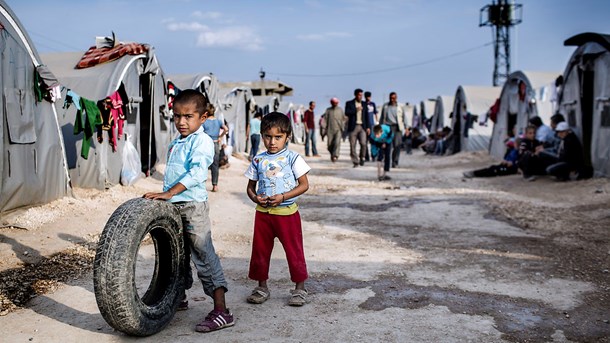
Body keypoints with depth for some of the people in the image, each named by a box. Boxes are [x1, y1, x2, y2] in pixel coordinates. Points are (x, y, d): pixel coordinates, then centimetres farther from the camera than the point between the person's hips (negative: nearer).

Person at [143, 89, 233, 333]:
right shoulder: (176, 143, 17)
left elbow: (196, 172, -24)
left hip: (193, 206, -8)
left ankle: (221, 311, -10)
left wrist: (169, 193, -30)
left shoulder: (202, 141, -11)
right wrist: (165, 197, 19)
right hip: (173, 207, 8)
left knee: (204, 255, -11)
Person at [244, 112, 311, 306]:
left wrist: (282, 197, -17)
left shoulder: (293, 158, -4)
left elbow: (304, 185, -6)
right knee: (260, 250, 11)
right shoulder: (258, 160, 5)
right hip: (263, 213, 4)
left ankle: (300, 288, 17)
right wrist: (255, 197, -11)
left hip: (287, 212, -3)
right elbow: (250, 187, 11)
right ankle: (262, 287, 26)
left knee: (294, 250, 3)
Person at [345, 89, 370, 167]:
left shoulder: (364, 104, 13)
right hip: (353, 127, -1)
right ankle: (355, 162, 7)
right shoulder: (349, 103, 4)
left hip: (362, 127, 2)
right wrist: (356, 110, -15)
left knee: (363, 143, -14)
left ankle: (362, 158, 9)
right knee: (352, 145, -2)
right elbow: (346, 113, -10)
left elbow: (367, 116, 14)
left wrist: (368, 127, 8)